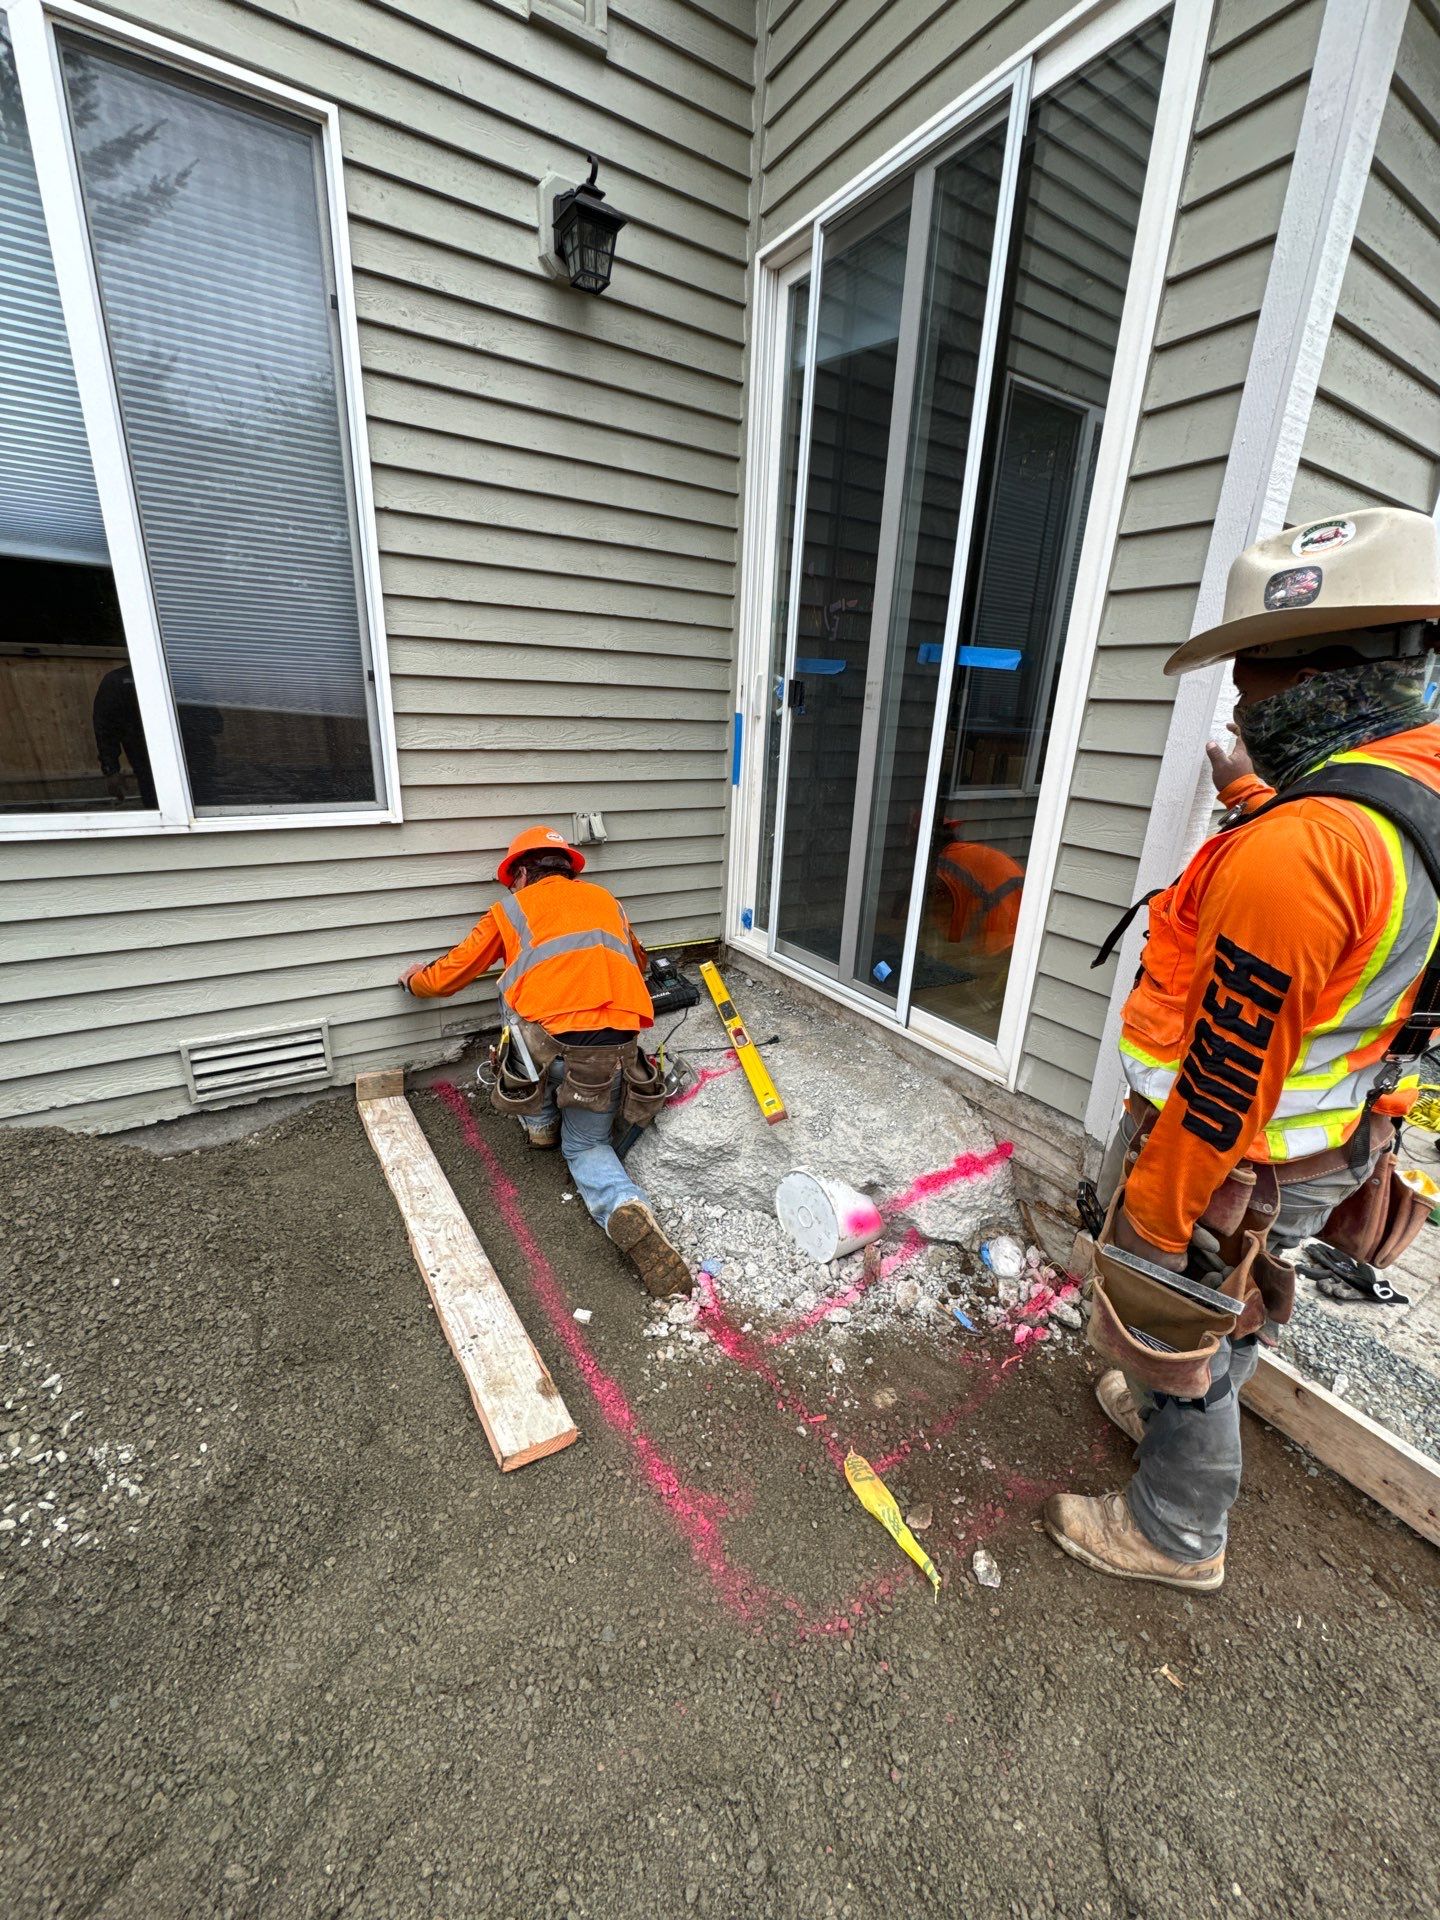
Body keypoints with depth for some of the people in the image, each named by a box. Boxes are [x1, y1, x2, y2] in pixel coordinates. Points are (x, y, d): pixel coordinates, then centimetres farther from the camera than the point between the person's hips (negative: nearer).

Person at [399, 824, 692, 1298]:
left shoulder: (511, 909, 16)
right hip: (617, 1052, 4)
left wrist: (415, 980, 46)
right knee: (586, 1146, 23)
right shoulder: (605, 899, 24)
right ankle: (627, 1209, -9)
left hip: (552, 1046, -3)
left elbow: (448, 976, 24)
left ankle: (540, 1122, 31)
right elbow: (638, 964, 40)